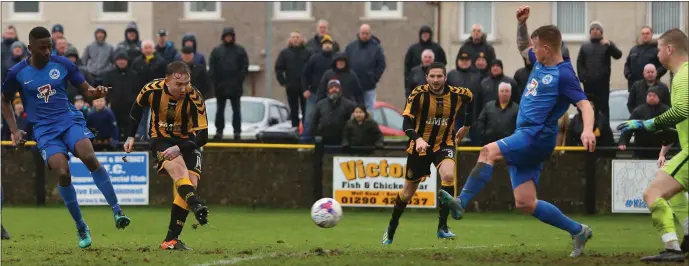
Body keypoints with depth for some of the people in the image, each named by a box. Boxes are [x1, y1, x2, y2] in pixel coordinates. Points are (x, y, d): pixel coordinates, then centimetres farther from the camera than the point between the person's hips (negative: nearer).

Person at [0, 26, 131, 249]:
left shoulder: (62, 64, 1)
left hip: (70, 120, 0)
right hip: (45, 130, 0)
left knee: (89, 157, -27)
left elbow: (85, 89, 6)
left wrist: (95, 92, -18)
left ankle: (117, 211, -21)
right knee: (62, 173, -20)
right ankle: (81, 228, -4)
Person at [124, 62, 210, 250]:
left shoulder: (194, 99, -22)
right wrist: (131, 136, 7)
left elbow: (203, 136, -21)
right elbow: (137, 107, 7)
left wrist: (180, 148, -34)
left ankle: (171, 240, -11)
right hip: (161, 140, -1)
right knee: (179, 170, -31)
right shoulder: (152, 90, -18)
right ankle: (197, 207, -57)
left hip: (188, 141, 1)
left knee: (191, 182, -17)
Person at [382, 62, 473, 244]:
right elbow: (406, 123, -26)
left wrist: (466, 126, 15)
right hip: (419, 146, -1)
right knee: (408, 192, 9)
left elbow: (469, 98, 14)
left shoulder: (457, 94, -12)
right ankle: (391, 228, 36)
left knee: (448, 176, -30)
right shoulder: (419, 94, -19)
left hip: (444, 145, 1)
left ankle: (442, 227, -20)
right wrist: (418, 139, -44)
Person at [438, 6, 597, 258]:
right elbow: (522, 46, 35)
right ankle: (578, 231, 15)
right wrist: (521, 23, 18)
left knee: (489, 151, -29)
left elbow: (585, 104, -19)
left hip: (537, 136, -9)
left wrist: (587, 130, -37)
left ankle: (461, 203, -33)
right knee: (525, 203, 6)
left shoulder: (564, 74, -11)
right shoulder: (540, 63, 14)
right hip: (526, 138, 9)